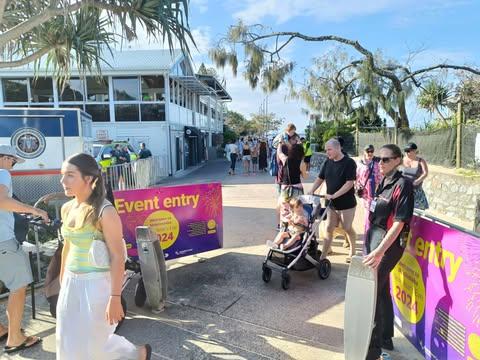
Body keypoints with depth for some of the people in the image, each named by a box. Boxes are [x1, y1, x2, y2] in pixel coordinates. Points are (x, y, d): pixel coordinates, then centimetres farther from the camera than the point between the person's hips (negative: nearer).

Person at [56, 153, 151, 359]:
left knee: (93, 343, 7)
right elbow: (68, 246, 14)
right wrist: (62, 281, 20)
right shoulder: (67, 208, 3)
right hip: (71, 283, 7)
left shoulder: (105, 212, -19)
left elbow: (117, 257, -19)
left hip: (97, 283, -7)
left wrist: (115, 298, -20)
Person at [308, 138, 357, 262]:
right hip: (331, 204, 5)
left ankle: (352, 251, 32)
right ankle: (323, 256, 10)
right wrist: (311, 192, -4)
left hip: (346, 204, -5)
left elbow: (350, 183, -20)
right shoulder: (327, 163, 4)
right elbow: (320, 179, 10)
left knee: (347, 228, 8)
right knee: (328, 229, 5)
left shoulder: (349, 163, -14)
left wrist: (334, 195, -24)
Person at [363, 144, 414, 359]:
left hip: (388, 243, -8)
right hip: (374, 238, 8)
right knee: (381, 289, 18)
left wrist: (380, 251, -28)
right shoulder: (383, 182, 7)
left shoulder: (402, 185, -16)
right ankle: (385, 338, 36)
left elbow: (399, 224, -22)